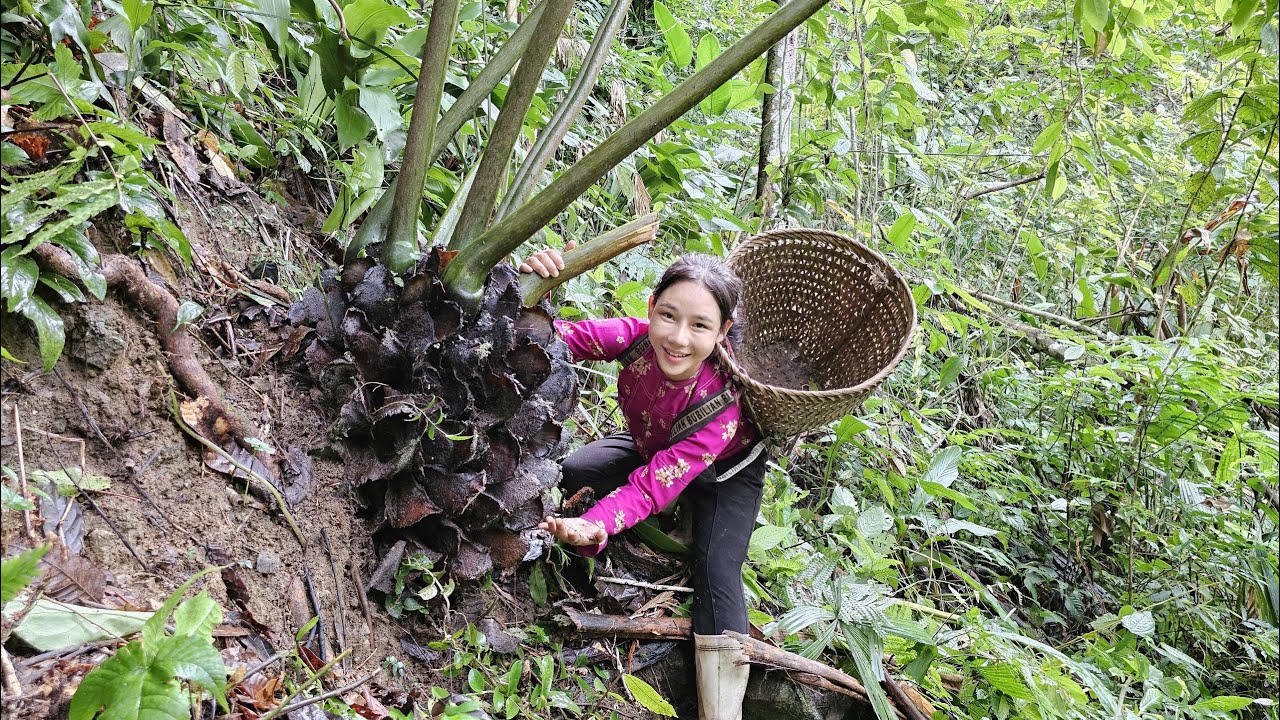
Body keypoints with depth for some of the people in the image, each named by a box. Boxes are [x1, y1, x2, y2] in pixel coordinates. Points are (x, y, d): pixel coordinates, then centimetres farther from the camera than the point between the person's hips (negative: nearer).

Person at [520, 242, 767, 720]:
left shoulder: (723, 406, -42)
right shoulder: (637, 338, -34)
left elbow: (650, 487, -42)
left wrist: (595, 528, -60)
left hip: (725, 472, -4)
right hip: (650, 447, 5)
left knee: (717, 572, -20)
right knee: (561, 474, -12)